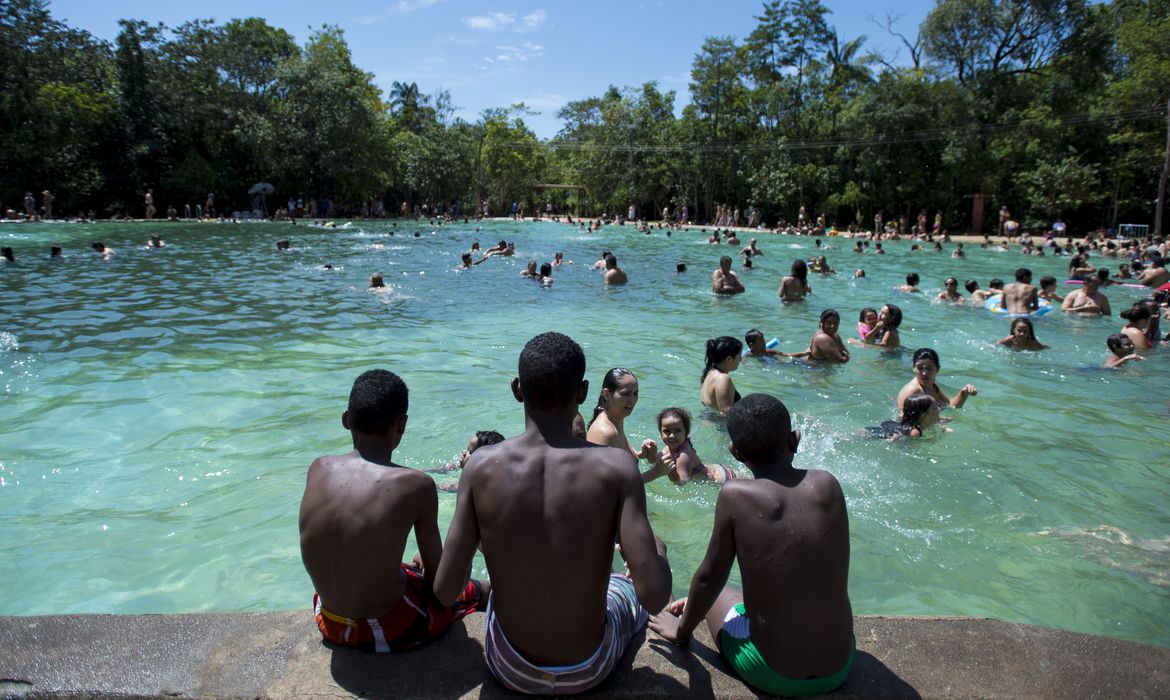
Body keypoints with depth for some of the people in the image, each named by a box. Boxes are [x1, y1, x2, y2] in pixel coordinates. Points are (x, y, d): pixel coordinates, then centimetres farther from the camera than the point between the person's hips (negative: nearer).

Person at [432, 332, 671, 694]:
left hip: (509, 670, 1)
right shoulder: (615, 467, -23)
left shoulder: (482, 465, -19)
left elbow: (445, 591, -15)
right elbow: (655, 596, -25)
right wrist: (659, 550, -2)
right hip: (588, 672, -1)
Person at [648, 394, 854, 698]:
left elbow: (709, 578, -6)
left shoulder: (734, 494, -18)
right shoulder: (828, 484, -7)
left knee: (716, 593, 25)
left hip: (771, 675, -3)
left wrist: (682, 629, 12)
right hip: (840, 668, 4)